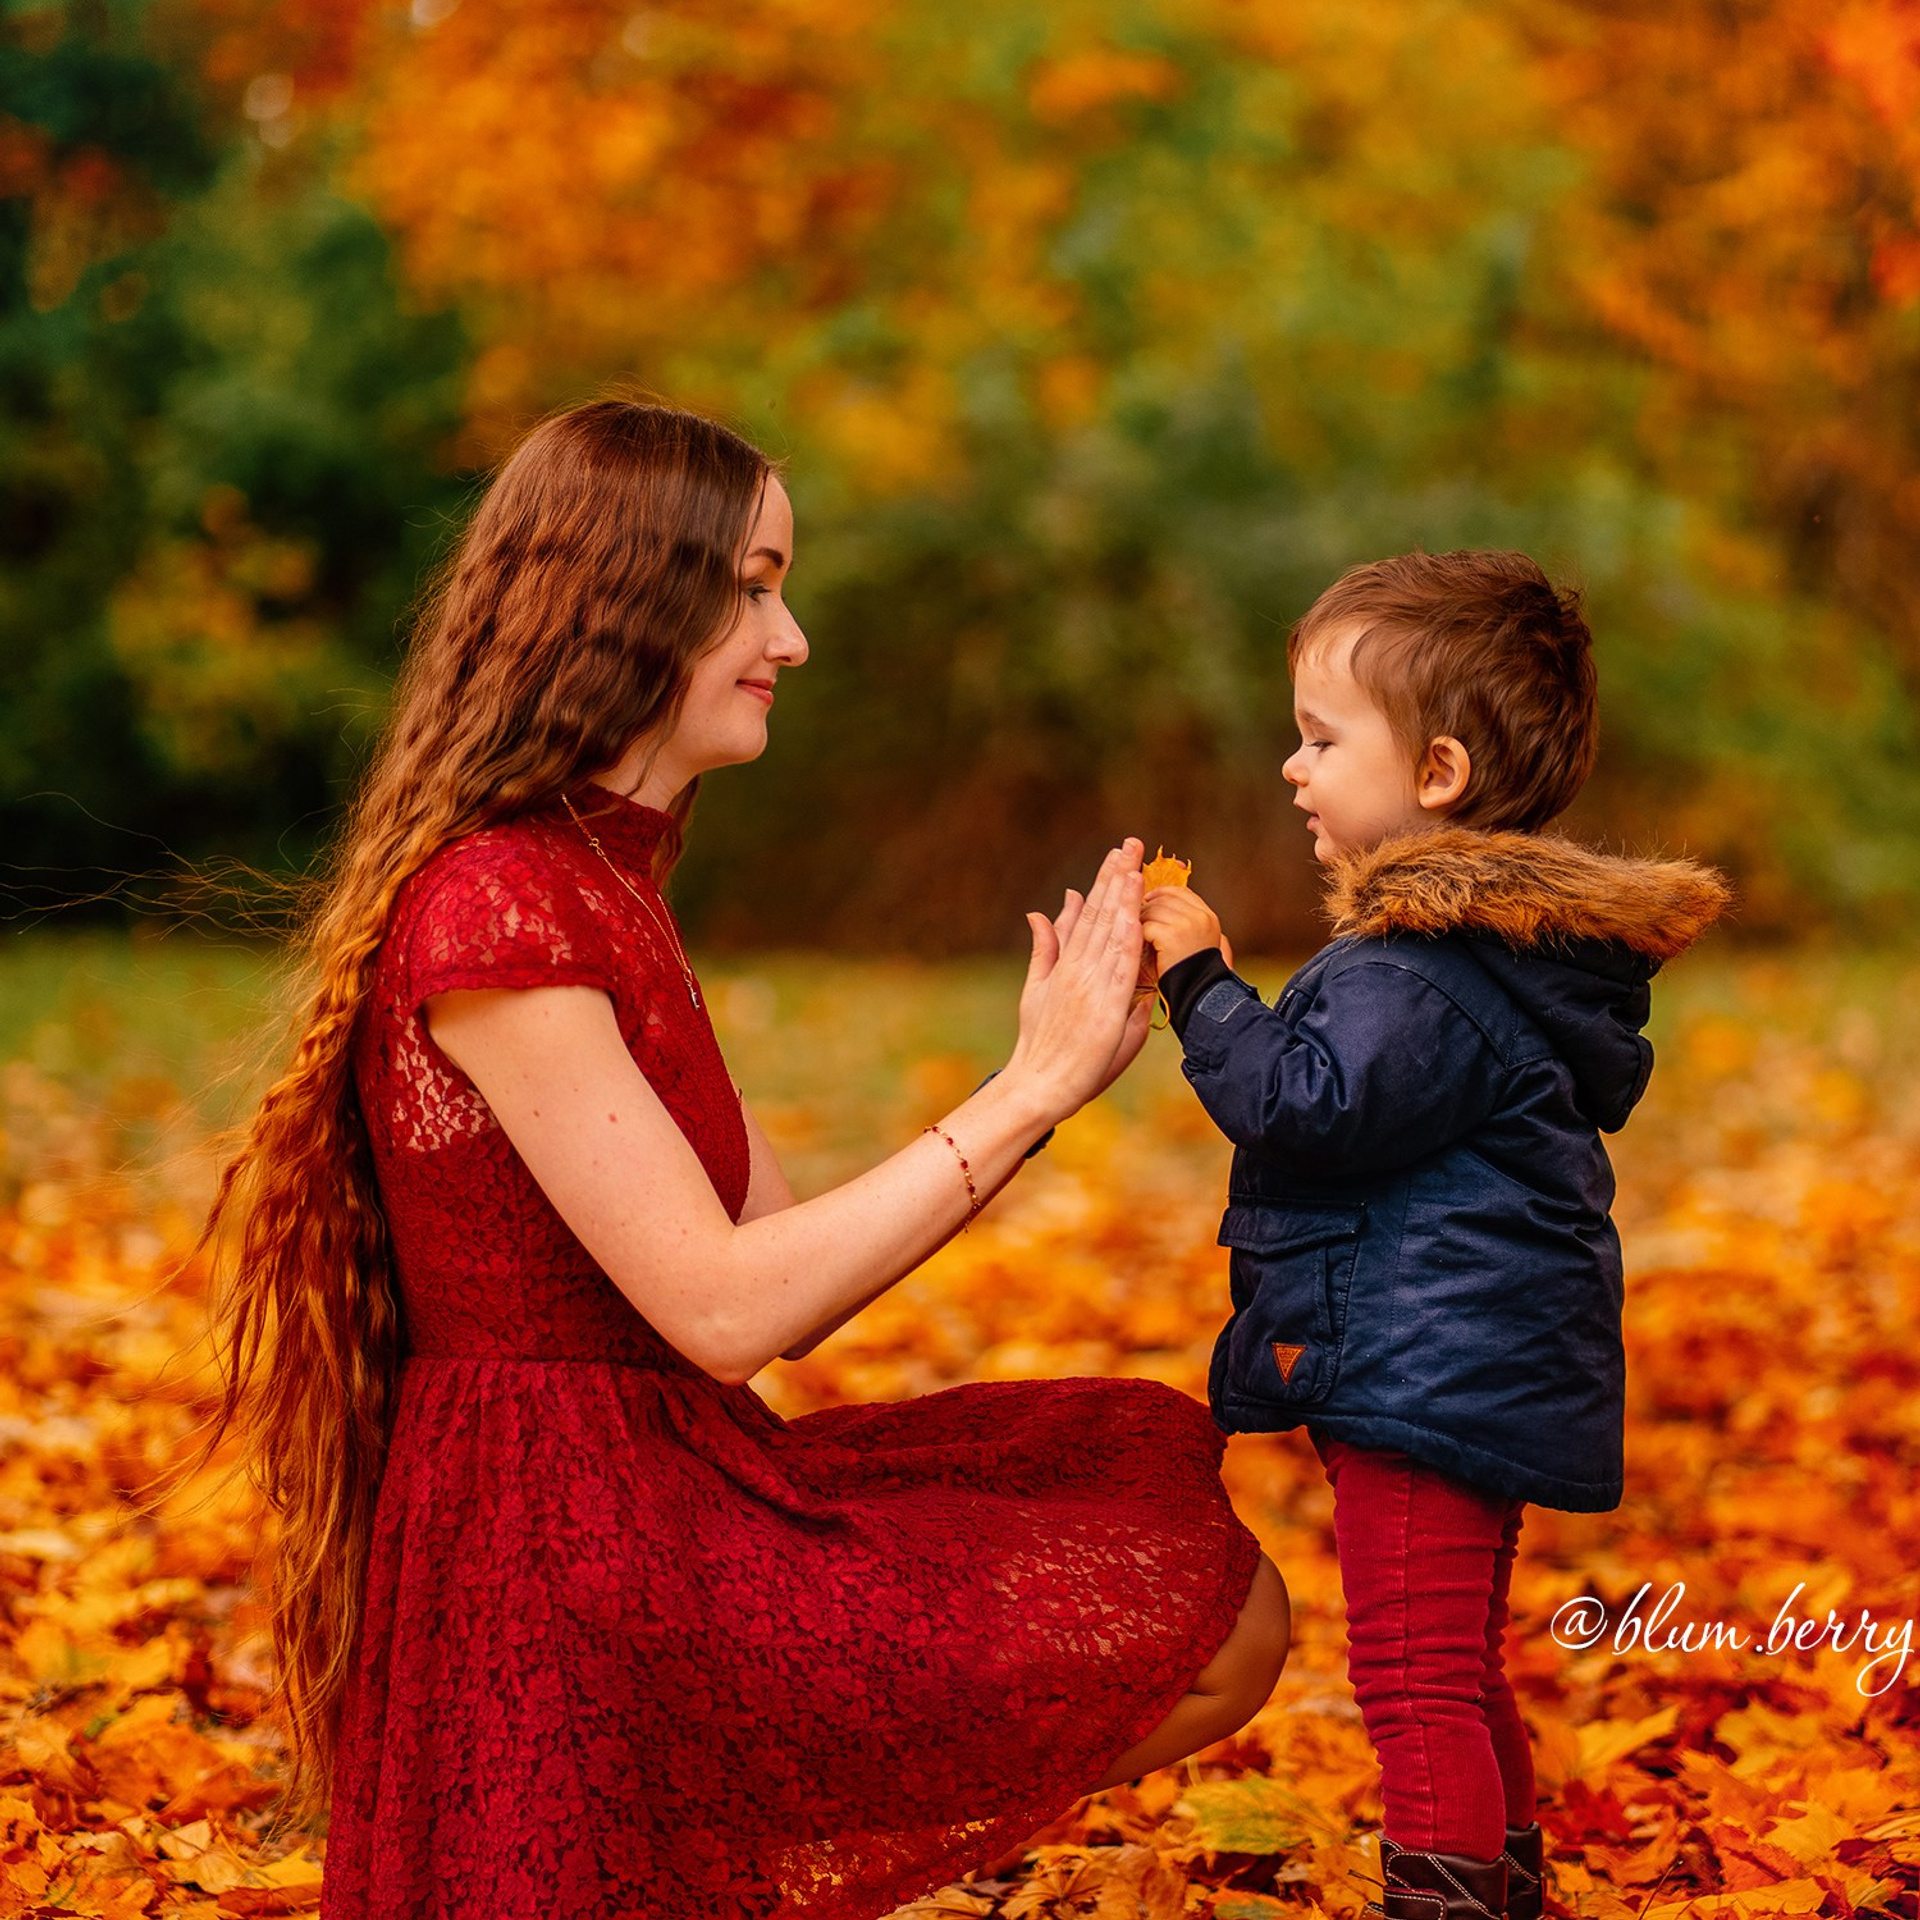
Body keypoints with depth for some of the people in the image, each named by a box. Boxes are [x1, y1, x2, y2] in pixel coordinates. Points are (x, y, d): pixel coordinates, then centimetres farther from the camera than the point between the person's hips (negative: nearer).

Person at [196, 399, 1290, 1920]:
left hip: (663, 1495, 10)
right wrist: (1032, 1095, -15)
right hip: (567, 1557, -10)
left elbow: (787, 1287, 10)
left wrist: (1042, 1075, 2)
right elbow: (724, 1308, -20)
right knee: (1218, 1630, -9)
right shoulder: (493, 910, -16)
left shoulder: (601, 886, 15)